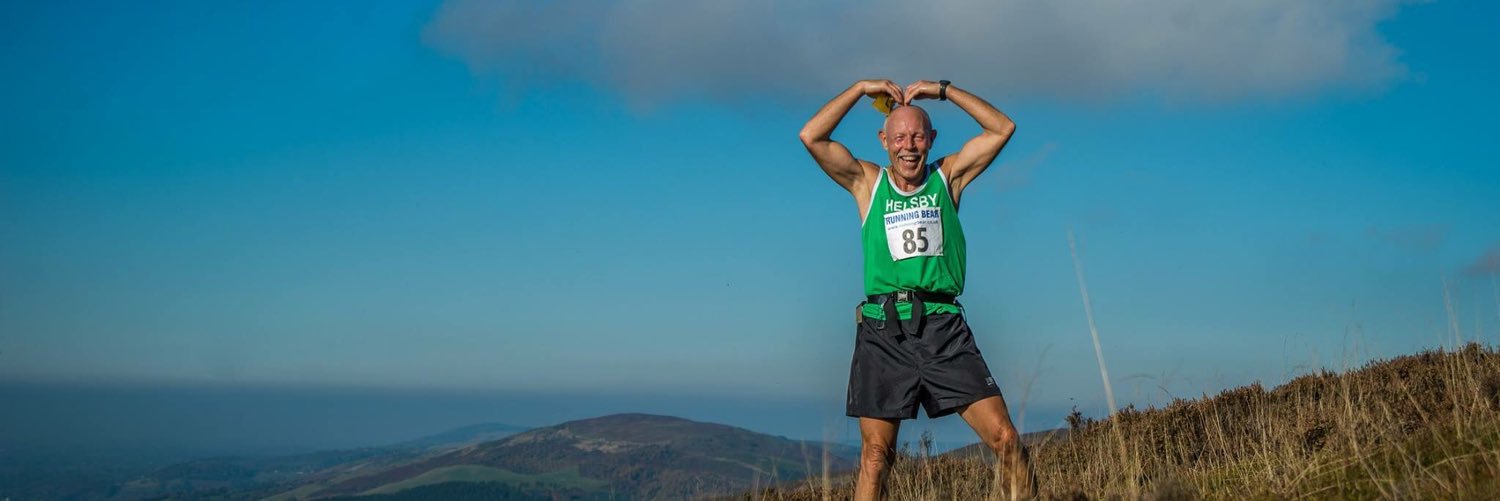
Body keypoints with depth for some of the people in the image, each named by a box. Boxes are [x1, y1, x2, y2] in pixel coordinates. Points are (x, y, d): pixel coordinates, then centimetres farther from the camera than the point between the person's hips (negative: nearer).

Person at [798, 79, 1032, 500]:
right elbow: (811, 137, 0)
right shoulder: (868, 182, 11)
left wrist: (942, 90, 7)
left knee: (1005, 438, -8)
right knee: (875, 456, -1)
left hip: (944, 327, 1)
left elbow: (1003, 128, 8)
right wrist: (861, 88, 4)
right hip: (883, 329, -1)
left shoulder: (947, 178, 13)